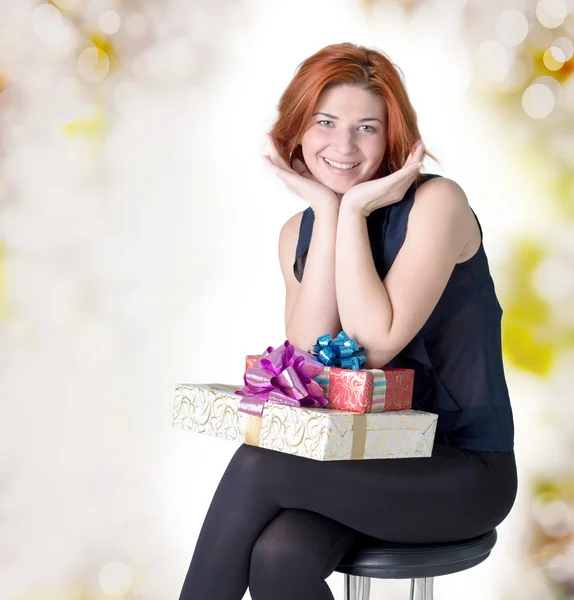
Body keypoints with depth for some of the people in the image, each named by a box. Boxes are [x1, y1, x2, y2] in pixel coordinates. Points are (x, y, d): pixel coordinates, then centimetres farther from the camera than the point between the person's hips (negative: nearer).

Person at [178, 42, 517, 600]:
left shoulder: (437, 203, -10)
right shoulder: (299, 232, 7)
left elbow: (375, 343, -19)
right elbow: (307, 359, -10)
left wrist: (355, 209, -15)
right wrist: (327, 212, -10)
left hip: (465, 470, -4)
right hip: (371, 458, 4)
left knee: (258, 466, -24)